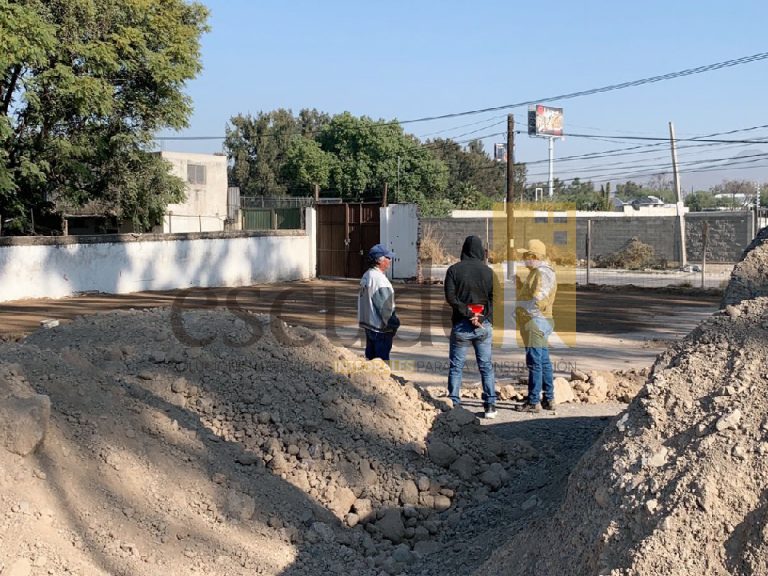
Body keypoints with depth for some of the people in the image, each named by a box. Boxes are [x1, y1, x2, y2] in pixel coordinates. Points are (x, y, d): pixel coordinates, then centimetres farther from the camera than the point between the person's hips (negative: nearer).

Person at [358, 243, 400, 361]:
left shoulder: (366, 276, 11)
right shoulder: (379, 279, -21)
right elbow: (386, 306, -22)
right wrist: (393, 324, -12)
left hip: (368, 325, 10)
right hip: (380, 329, -10)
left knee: (370, 357, 16)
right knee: (382, 360, -5)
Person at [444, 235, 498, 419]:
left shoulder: (454, 270, -2)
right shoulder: (488, 271, 0)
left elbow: (450, 297, -10)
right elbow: (494, 298, -5)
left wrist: (467, 312, -10)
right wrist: (483, 318, -9)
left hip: (461, 325, -1)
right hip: (483, 325, 1)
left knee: (456, 367, 6)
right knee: (486, 366, 8)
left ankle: (454, 404, 3)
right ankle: (490, 405, 7)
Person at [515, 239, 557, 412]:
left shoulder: (543, 273, -15)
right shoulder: (536, 272, 19)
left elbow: (538, 300, -22)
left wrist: (518, 311, -12)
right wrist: (518, 313, 9)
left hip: (536, 321, -11)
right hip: (535, 322, 11)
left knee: (534, 362, -9)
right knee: (543, 362, 13)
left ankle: (534, 401, -7)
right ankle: (549, 399, 18)